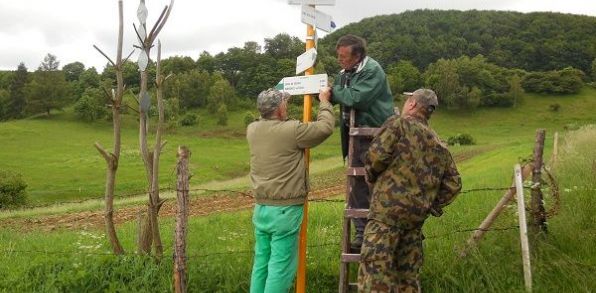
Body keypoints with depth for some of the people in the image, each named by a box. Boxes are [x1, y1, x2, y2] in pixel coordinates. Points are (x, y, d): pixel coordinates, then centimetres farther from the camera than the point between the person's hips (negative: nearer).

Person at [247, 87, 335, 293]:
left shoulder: (252, 129, 3)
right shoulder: (292, 130, -15)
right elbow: (325, 128, -4)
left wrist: (275, 97, 28)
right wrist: (324, 101, 10)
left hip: (261, 208, 7)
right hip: (285, 210, -7)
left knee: (261, 263, 15)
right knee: (281, 266, 0)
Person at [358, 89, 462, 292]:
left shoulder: (399, 124, -1)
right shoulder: (439, 145, 18)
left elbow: (376, 156, -12)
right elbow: (453, 184, 17)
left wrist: (372, 177, 6)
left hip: (389, 210, -7)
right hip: (418, 214, 7)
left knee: (374, 273, -9)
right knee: (408, 275, 15)